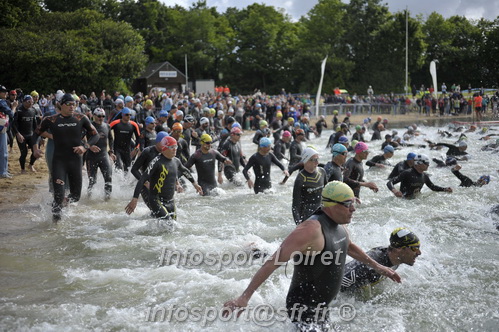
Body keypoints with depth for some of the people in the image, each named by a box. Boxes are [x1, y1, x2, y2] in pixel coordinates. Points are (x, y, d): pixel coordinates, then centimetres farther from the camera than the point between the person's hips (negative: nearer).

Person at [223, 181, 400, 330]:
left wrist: (377, 267, 29)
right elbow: (274, 262, -30)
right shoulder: (312, 229, -27)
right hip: (304, 308, -9)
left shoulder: (338, 223, 1)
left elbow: (349, 246, 25)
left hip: (321, 307, 9)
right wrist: (244, 297, -34)